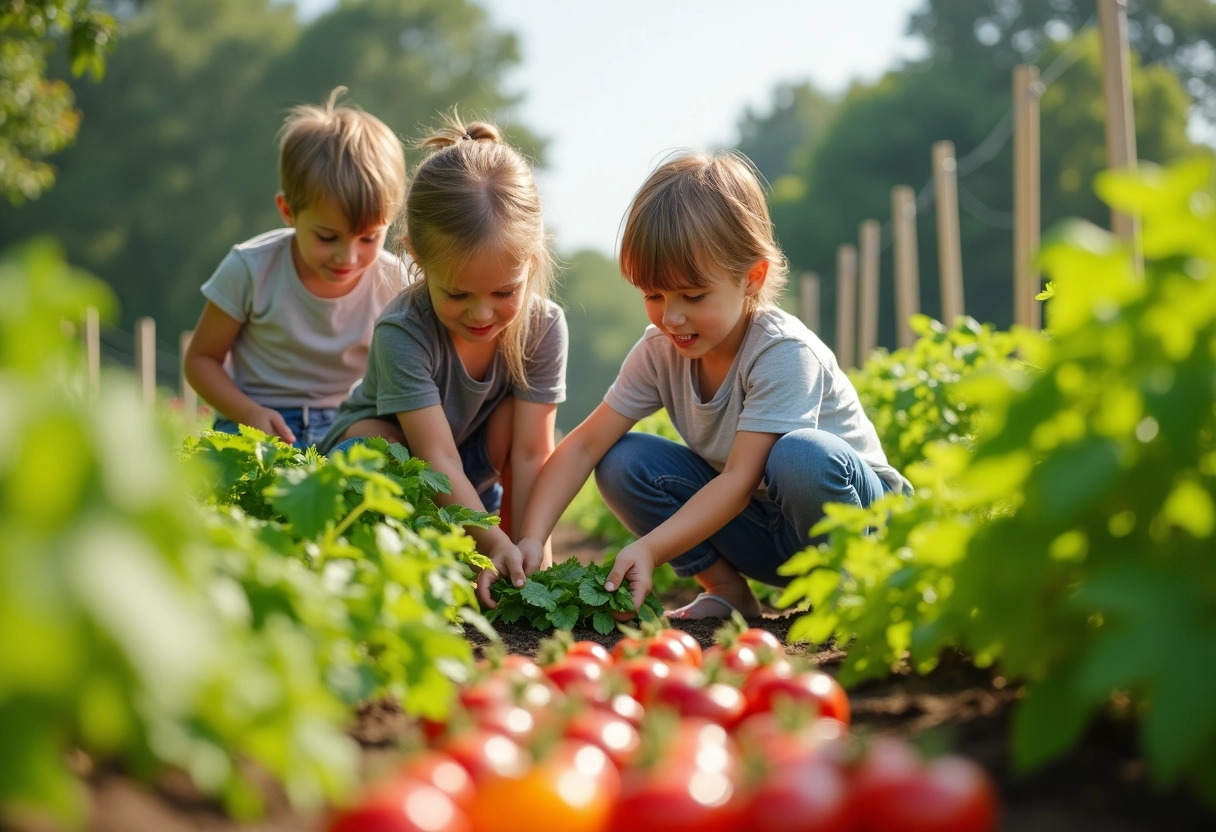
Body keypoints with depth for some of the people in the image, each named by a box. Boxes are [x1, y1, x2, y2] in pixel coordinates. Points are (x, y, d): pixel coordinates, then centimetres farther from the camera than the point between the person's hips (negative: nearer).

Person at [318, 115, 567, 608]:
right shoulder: (402, 331, -32)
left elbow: (531, 452, -23)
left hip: (474, 473, 4)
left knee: (520, 408, -24)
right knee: (373, 441, -36)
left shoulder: (543, 326, -22)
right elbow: (438, 459, -36)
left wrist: (531, 544, -33)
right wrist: (494, 543, -45)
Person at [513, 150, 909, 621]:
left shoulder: (784, 354, -25)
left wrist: (651, 549, -40)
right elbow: (584, 445, -9)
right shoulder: (660, 351, -6)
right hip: (761, 530, 6)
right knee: (621, 463, -13)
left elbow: (740, 478, -30)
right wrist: (531, 538, -23)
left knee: (801, 455, -39)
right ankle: (727, 591, -1)